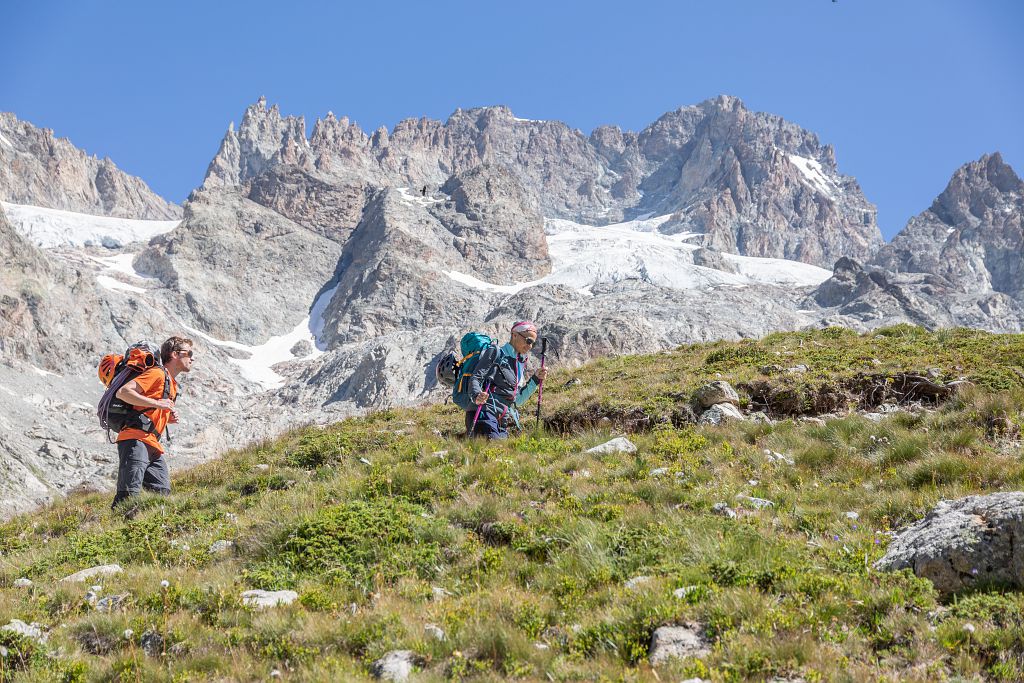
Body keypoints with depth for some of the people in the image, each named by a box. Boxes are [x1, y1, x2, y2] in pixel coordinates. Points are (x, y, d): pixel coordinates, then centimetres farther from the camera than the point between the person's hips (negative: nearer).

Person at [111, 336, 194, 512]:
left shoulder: (172, 385, 26)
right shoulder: (158, 373, -3)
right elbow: (123, 392, -14)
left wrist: (169, 418, 14)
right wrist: (157, 403, -16)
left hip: (153, 444, 9)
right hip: (135, 439, -9)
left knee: (163, 492, -1)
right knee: (129, 493, -17)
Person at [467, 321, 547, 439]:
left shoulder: (521, 364, 22)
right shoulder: (496, 353, 3)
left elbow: (517, 401, 22)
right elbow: (475, 378, -7)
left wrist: (536, 379, 14)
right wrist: (477, 396, -27)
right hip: (486, 412, -8)